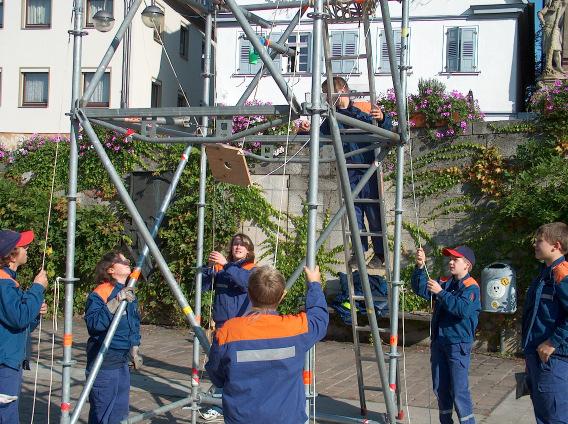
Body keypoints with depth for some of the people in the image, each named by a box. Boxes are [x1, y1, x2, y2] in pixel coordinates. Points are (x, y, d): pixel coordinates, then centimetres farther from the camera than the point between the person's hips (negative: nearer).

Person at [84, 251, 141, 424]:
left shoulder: (129, 293, 11)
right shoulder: (100, 293, -13)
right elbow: (94, 323, -27)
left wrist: (134, 349, 18)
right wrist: (116, 301, -31)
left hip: (122, 363, 8)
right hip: (103, 364, -8)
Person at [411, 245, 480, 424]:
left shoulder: (471, 287, -10)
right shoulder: (444, 282, 11)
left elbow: (463, 309, -26)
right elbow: (420, 289, 5)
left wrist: (440, 293, -29)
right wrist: (420, 267, -9)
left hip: (458, 344, -7)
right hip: (439, 342, 7)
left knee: (459, 390, -6)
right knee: (440, 387, 14)